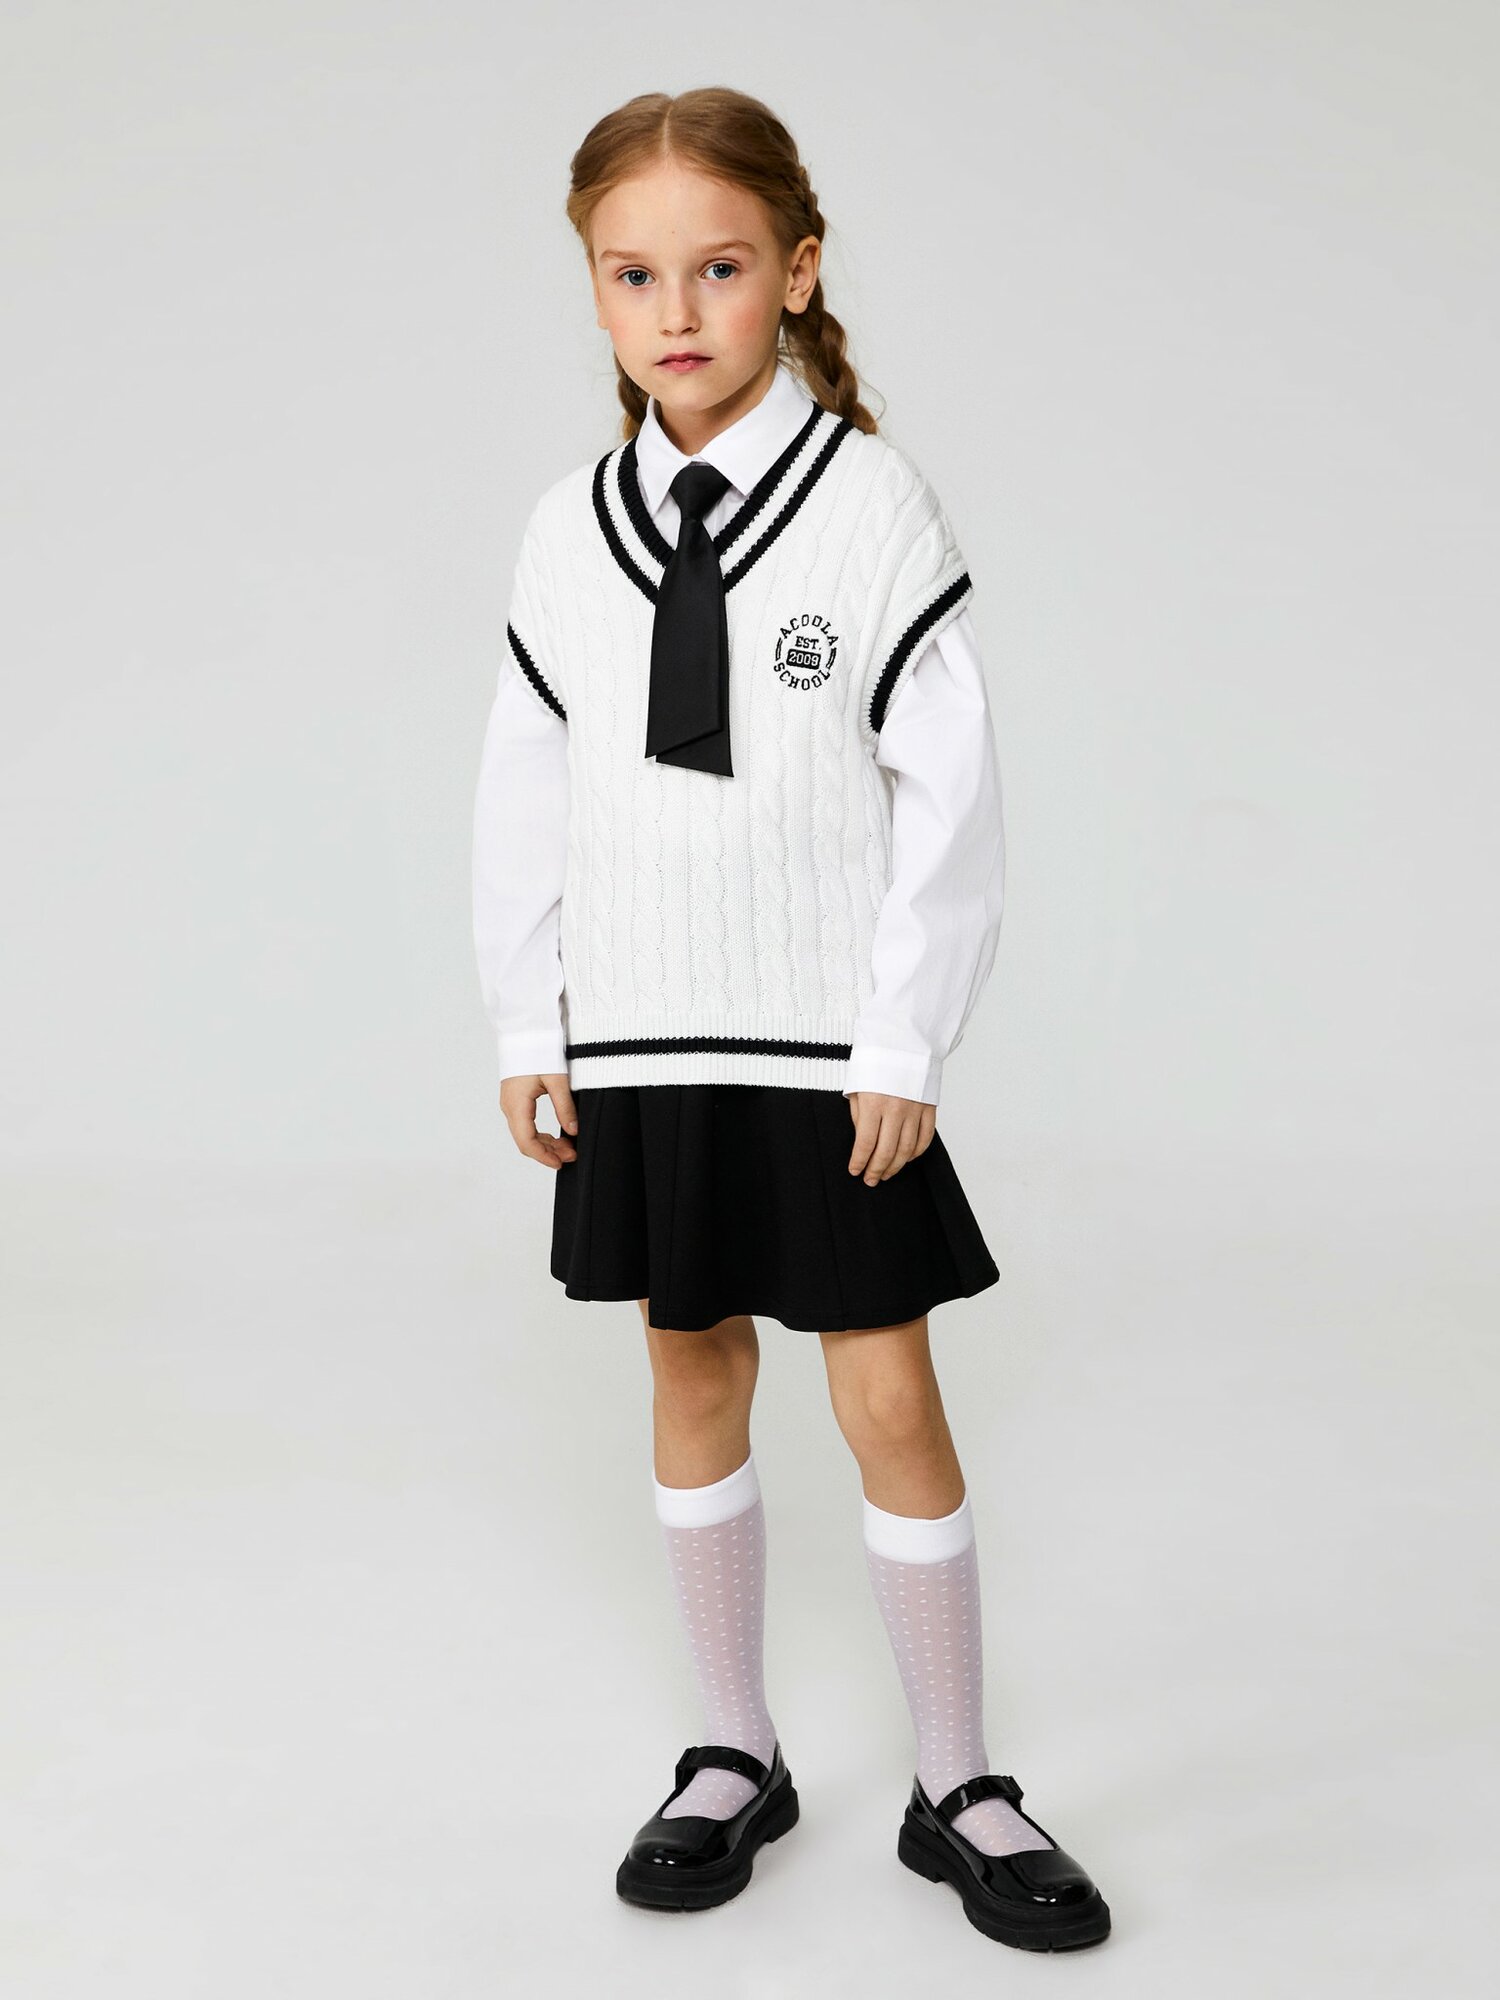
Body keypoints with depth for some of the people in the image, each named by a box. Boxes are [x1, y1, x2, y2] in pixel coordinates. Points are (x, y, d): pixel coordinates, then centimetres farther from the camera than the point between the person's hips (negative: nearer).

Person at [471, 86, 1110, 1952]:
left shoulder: (872, 503, -8)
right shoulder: (570, 532, 2)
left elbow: (952, 792, -8)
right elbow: (526, 796, 8)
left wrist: (906, 1039, -9)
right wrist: (525, 1029, 6)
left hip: (828, 1047, -3)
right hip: (639, 1046, 4)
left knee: (890, 1400, 1)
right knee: (694, 1382, 13)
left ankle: (956, 1787, 20)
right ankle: (735, 1756, 30)